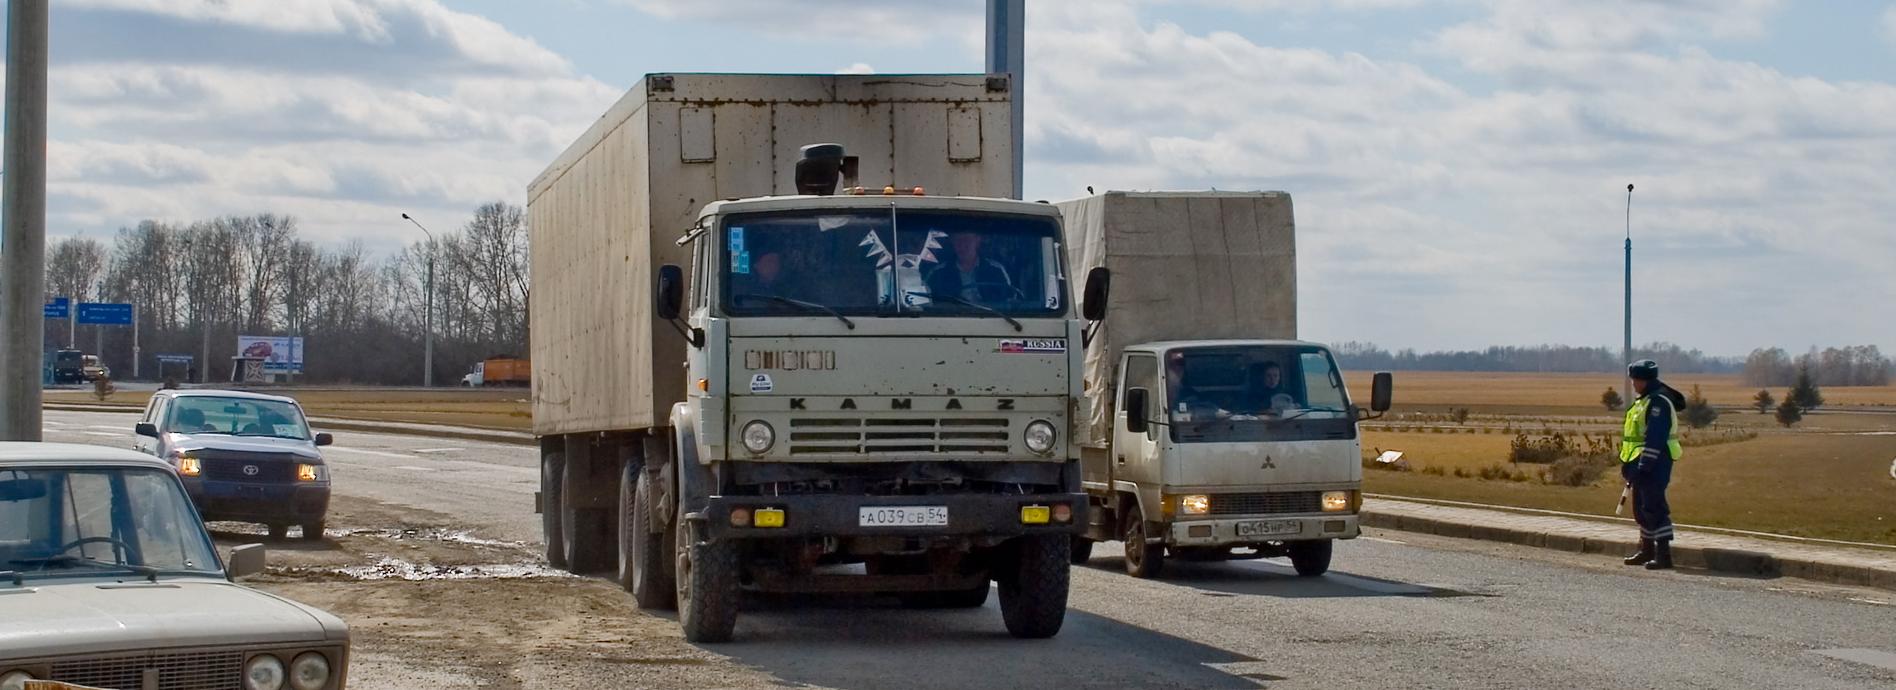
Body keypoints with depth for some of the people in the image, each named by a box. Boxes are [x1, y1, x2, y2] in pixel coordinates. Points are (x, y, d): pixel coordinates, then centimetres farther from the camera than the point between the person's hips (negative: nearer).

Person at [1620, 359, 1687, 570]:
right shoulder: (1643, 401, 17)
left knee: (1654, 508, -12)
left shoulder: (1659, 402, -16)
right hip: (1641, 464, 11)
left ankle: (1664, 555, -13)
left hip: (1654, 465, -11)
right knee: (1641, 508, 16)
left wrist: (1644, 466, -25)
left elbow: (1655, 438, -23)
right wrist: (1627, 463, 21)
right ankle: (1647, 551, 25)